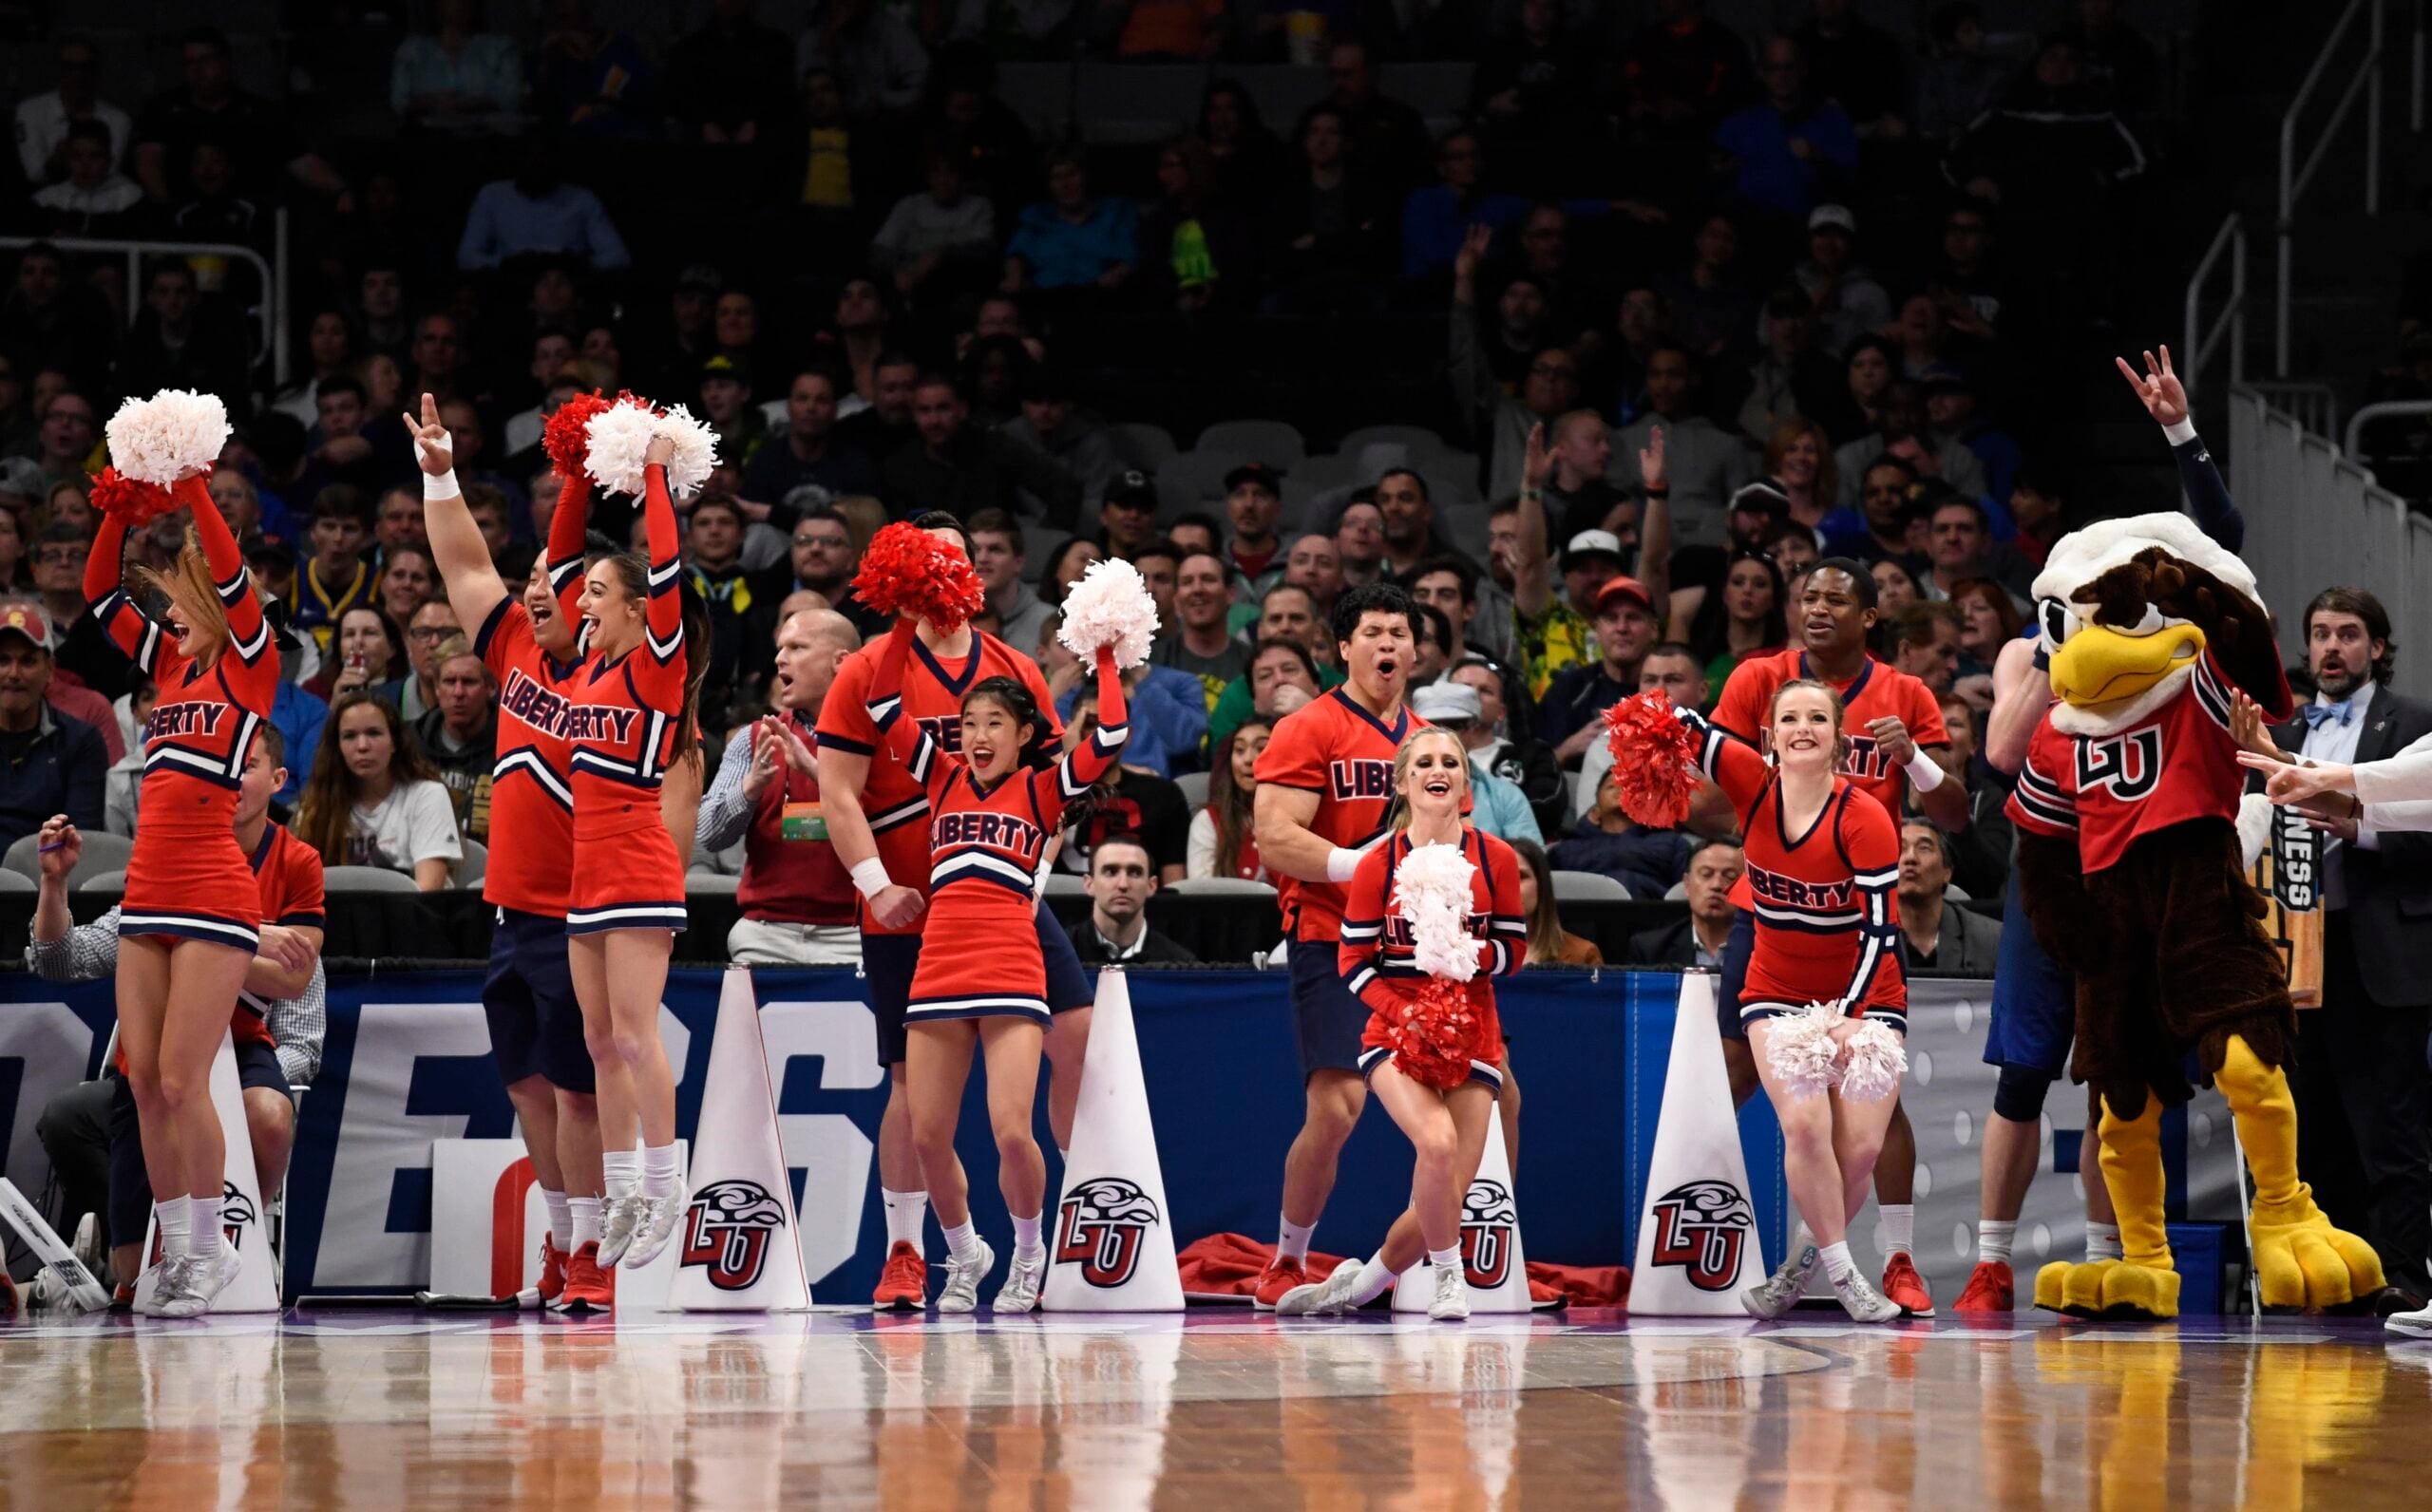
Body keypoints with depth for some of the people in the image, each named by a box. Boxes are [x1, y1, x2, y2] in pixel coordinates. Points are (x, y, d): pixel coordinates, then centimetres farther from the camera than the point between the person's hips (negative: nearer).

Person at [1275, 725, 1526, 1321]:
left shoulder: (1495, 859, 3)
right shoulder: (1379, 864, -1)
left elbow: (1514, 951, 6)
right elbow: (1353, 962, 0)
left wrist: (1471, 952, -15)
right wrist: (1403, 1012, -16)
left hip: (1471, 1035, 2)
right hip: (1395, 1035, -2)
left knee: (1449, 1195, -5)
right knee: (1437, 1142, -30)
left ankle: (1357, 1284, 18)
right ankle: (1449, 1278, -8)